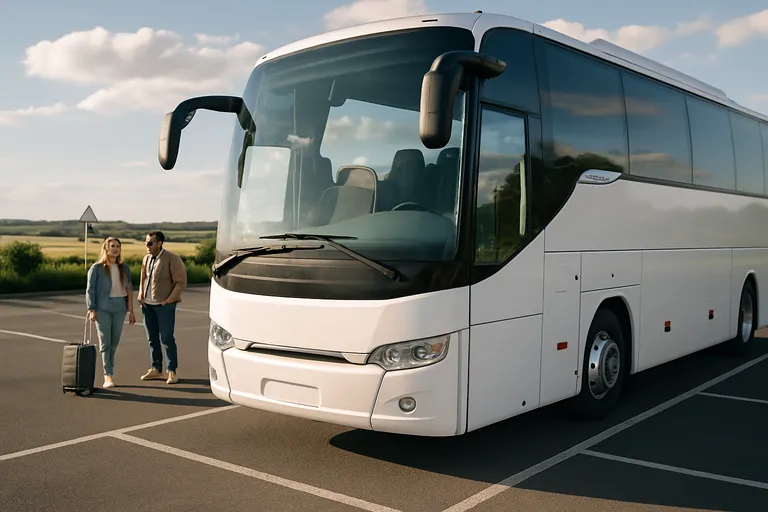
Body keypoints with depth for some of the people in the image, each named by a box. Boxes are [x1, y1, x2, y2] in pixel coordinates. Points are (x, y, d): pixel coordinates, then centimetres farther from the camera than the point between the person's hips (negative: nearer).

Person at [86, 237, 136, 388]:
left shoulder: (124, 268, 8)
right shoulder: (97, 268, -2)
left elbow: (129, 289, 8)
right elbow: (90, 289, -3)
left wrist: (131, 311, 5)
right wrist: (91, 309, -11)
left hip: (119, 308, 4)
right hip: (103, 308, -4)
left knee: (114, 342, 8)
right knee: (105, 342, -5)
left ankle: (109, 371, 22)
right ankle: (108, 376, -7)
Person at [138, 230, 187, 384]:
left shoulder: (172, 259, -11)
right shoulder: (146, 258, 9)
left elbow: (181, 282, -11)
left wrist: (169, 300, -12)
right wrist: (141, 296, 7)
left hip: (164, 305, -6)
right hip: (148, 305, 6)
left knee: (166, 338, -4)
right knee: (152, 338, 12)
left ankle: (172, 371, 6)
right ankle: (156, 369, 23)